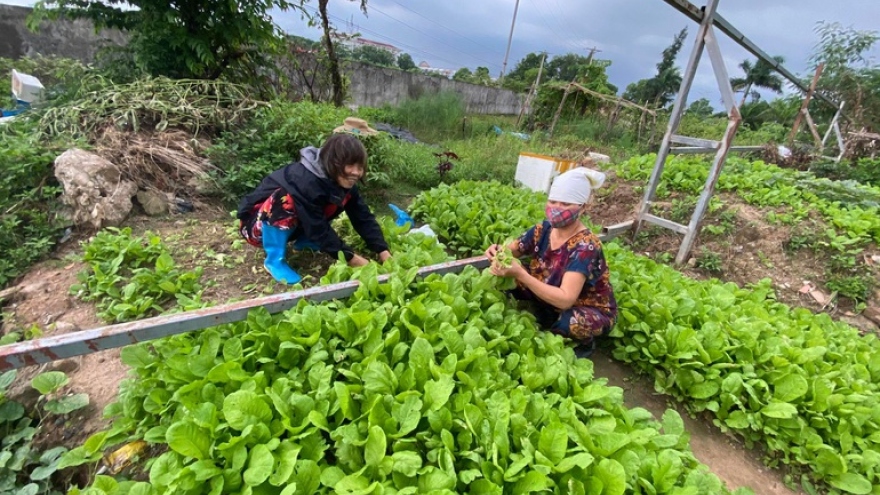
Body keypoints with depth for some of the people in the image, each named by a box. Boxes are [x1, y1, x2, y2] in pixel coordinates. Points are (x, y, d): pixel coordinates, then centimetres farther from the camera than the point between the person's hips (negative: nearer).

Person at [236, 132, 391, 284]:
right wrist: (350, 257, -28)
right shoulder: (307, 182, -35)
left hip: (290, 225, 7)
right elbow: (318, 229, -31)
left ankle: (304, 242, 8)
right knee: (286, 200, -36)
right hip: (255, 223, -7)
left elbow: (364, 217, -12)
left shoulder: (344, 181, -12)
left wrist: (383, 251, -22)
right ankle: (274, 261, -19)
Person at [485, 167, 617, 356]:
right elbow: (513, 249, 1)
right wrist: (498, 250, -24)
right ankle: (547, 320, 8)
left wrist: (520, 274, -45)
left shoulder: (585, 246, -31)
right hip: (552, 298, 5)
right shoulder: (544, 229, -13)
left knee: (568, 323, -38)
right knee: (507, 279, -11)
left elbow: (565, 299, -39)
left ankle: (585, 343, -1)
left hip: (592, 310, -5)